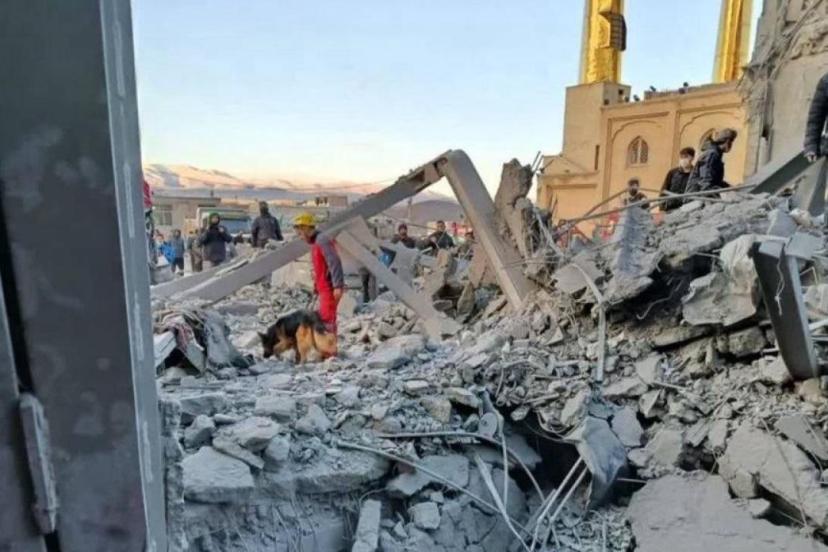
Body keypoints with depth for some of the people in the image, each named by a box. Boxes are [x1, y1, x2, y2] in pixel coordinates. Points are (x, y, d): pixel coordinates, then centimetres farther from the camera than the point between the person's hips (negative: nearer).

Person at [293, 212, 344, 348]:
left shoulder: (322, 241, -14)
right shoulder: (315, 243, 17)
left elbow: (334, 263, -23)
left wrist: (337, 285, -28)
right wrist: (316, 288, 21)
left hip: (330, 288, -10)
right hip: (324, 288, 10)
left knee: (327, 318, -9)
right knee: (324, 318, 16)